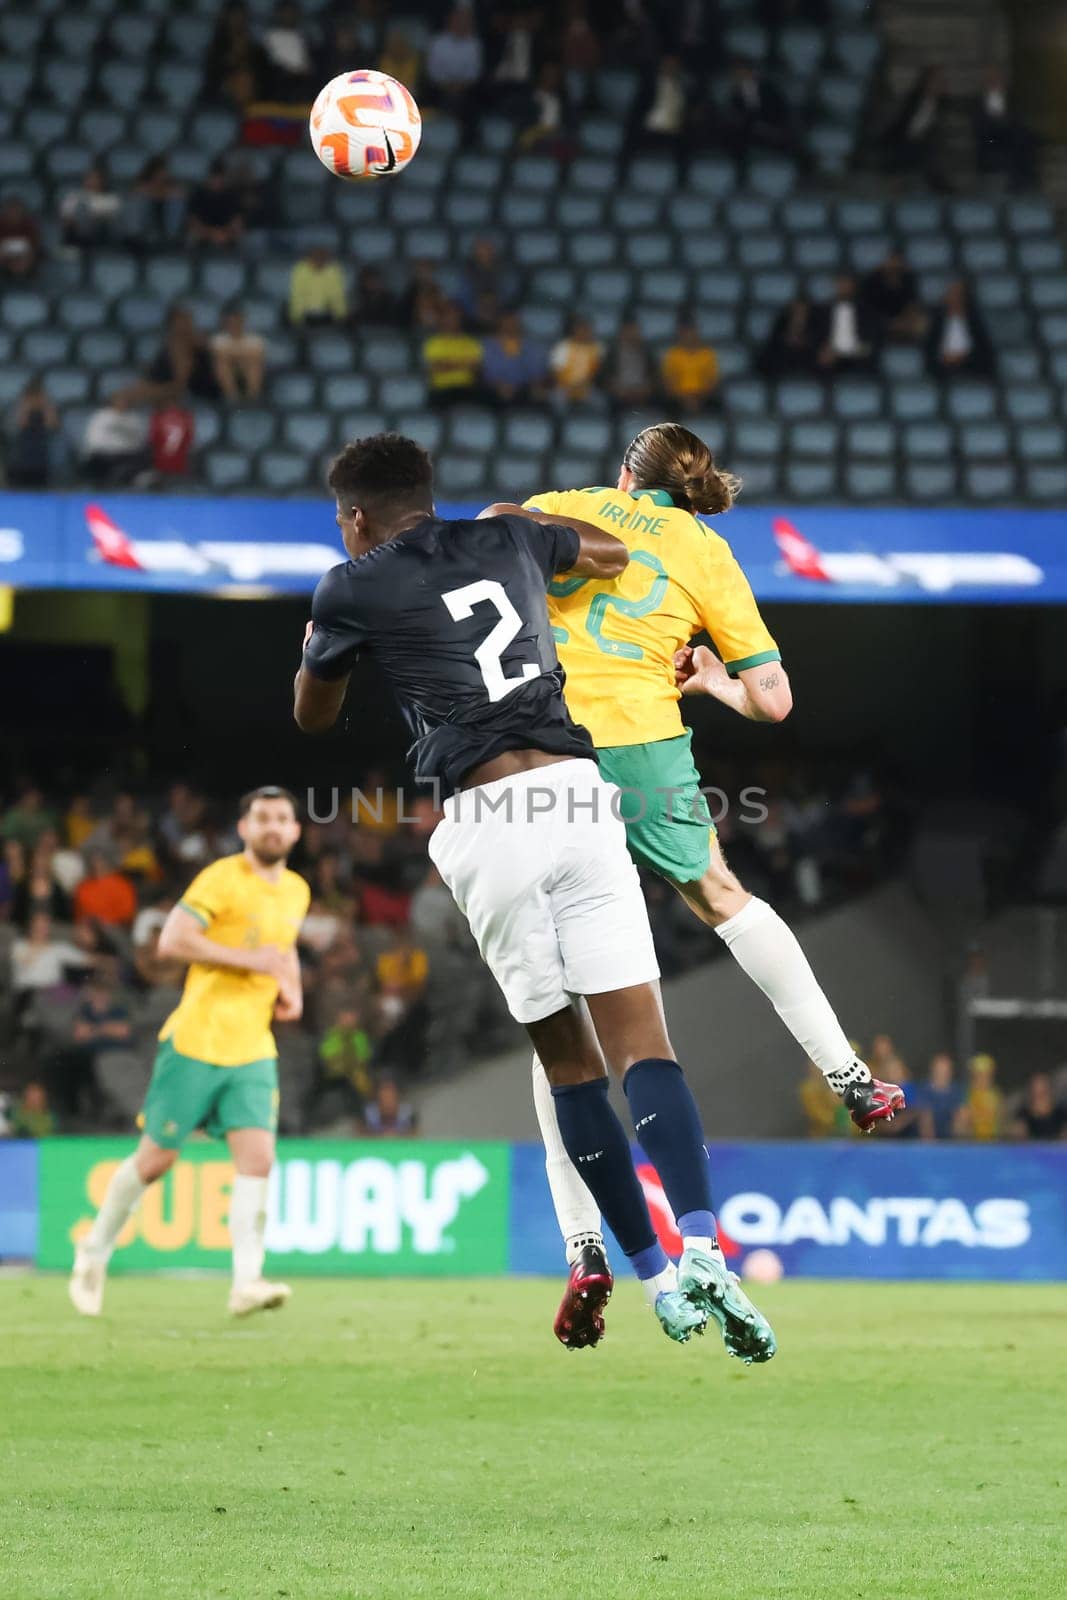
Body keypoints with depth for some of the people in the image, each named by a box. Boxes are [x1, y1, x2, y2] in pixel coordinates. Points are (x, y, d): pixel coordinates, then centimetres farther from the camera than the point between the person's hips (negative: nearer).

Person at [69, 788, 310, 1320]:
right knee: (156, 1158, 3)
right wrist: (250, 960, -22)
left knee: (257, 1158, -12)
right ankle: (94, 1252, 23)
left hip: (253, 1051, 5)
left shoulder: (297, 891, 12)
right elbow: (172, 940, -20)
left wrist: (292, 989, 12)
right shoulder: (223, 878, -11)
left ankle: (247, 1282, -16)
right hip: (196, 1041, -5)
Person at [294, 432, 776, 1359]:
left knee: (568, 1060, 10)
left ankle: (658, 1281, 7)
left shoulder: (354, 589, 10)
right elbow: (611, 554, 42)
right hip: (576, 791, 2)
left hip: (483, 820, -2)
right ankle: (702, 1253, -28)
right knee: (641, 1042, -7)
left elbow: (313, 717, 27)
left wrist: (316, 634, 47)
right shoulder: (507, 541, 20)